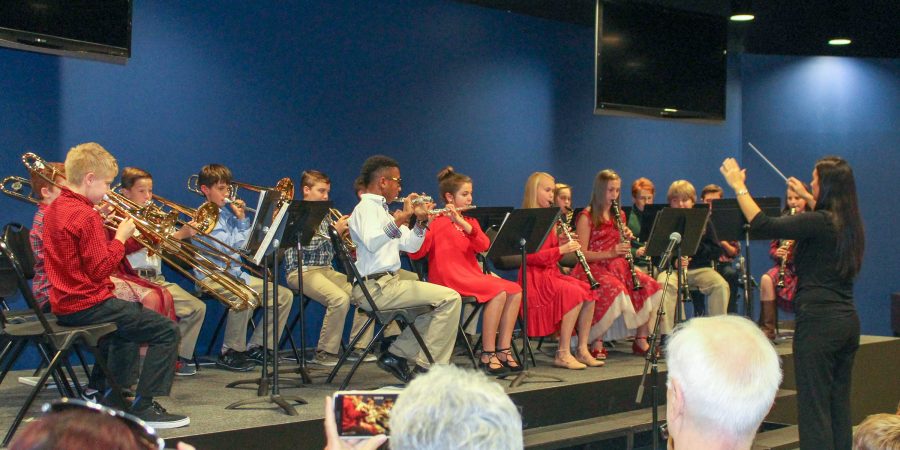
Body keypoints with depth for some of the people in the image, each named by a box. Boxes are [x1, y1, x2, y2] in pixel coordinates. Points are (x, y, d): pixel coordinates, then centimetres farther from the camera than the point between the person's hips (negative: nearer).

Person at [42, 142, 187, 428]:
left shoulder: (55, 209, 11)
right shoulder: (85, 216, -19)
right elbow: (101, 269, -21)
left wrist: (104, 225, 9)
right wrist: (120, 237, -9)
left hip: (65, 304, 10)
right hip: (87, 305, -10)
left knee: (132, 316, 35)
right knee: (167, 330, -8)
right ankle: (143, 408, -9)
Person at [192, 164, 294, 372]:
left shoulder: (229, 214, 15)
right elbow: (227, 248, -19)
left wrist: (243, 219, 4)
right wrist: (240, 220, -9)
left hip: (235, 273, 9)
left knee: (284, 295, 1)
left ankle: (256, 347, 4)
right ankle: (230, 353, -21)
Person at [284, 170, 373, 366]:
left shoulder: (325, 215, 17)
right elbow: (307, 245, -17)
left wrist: (344, 233, 0)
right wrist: (334, 232, -14)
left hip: (326, 270, 8)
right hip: (302, 271, -8)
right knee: (340, 298, -31)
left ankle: (358, 347, 1)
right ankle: (325, 353, -19)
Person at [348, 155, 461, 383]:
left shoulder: (379, 209, 21)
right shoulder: (366, 207, -8)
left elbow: (410, 246, 21)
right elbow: (372, 243, -29)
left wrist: (421, 221, 8)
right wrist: (400, 219, -32)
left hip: (388, 283, 10)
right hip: (376, 286, -10)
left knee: (438, 303, 21)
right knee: (450, 298, -13)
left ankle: (396, 354, 14)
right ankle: (428, 368, -10)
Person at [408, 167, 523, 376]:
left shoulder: (470, 221, 17)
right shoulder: (436, 222, -3)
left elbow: (483, 246, -4)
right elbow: (416, 253, -15)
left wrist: (461, 222, -18)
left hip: (472, 275, 7)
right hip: (448, 278, -7)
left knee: (515, 291, -14)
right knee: (498, 292, -26)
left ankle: (503, 350, -8)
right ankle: (487, 356, -19)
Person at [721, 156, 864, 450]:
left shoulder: (818, 222, -15)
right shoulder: (850, 224, 10)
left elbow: (763, 225, -20)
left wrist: (738, 186, -10)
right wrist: (807, 198, 41)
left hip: (818, 322, -9)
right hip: (847, 321, 9)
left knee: (814, 409, -4)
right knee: (839, 407, 14)